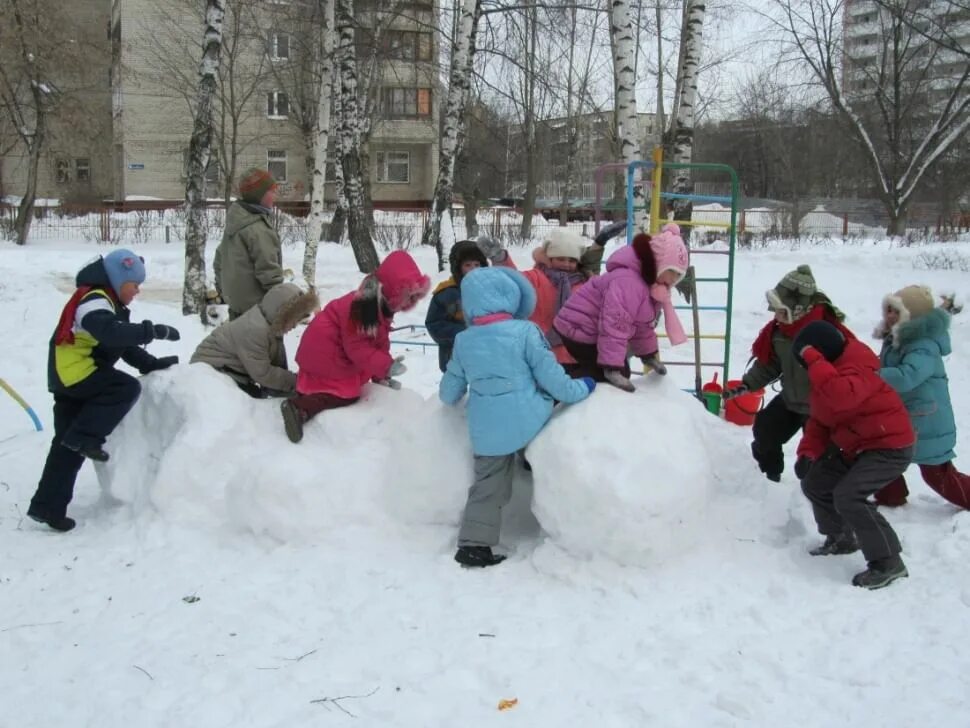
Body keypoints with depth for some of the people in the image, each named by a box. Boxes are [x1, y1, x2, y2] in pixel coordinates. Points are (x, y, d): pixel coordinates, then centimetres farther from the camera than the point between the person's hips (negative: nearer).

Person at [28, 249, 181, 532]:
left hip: (71, 378, 10)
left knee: (68, 446, 9)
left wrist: (152, 364, 6)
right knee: (127, 388, -17)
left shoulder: (110, 305, 17)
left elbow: (124, 345, 18)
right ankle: (84, 438, -17)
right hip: (74, 372, -10)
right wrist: (152, 331, -36)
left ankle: (48, 506, 13)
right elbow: (111, 334, -36)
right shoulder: (95, 301, -17)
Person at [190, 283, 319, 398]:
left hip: (235, 371, 9)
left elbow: (277, 361, -2)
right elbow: (262, 373, -26)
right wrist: (295, 381, -20)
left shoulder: (274, 324, -5)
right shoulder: (254, 330, -32)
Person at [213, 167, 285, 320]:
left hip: (236, 301, 10)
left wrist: (222, 288, 28)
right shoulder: (259, 229, -22)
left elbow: (220, 259, 19)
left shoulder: (234, 223, 10)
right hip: (257, 306, -10)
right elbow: (268, 269, -23)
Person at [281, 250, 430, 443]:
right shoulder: (362, 306, -31)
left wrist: (380, 376, 5)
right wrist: (385, 366, -33)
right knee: (346, 393, -9)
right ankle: (300, 408, -18)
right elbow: (356, 347, -30)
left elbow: (380, 343, 7)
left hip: (331, 352, 10)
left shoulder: (381, 306, 0)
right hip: (326, 354, -10)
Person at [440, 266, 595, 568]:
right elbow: (550, 375, -8)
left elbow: (450, 389, 14)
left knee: (487, 486, 11)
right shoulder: (525, 331, -10)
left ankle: (473, 544, 9)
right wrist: (579, 390, 8)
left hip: (487, 429, 5)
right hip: (529, 422, -4)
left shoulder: (462, 341, 3)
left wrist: (448, 397, 37)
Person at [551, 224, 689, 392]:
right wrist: (612, 367, -39)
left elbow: (643, 325, 22)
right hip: (579, 329, -11)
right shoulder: (629, 281, -30)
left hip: (590, 332, 11)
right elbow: (614, 324, -37)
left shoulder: (652, 285, 8)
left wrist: (649, 354, 26)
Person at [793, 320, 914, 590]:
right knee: (814, 484, 12)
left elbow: (841, 396, -49)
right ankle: (842, 538, 33)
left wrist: (813, 359, -42)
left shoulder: (857, 370, -26)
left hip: (890, 448, -10)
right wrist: (808, 452, -6)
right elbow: (818, 421, 8)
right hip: (855, 447, 10)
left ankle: (888, 563, -13)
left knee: (848, 496, -25)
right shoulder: (825, 376, 4)